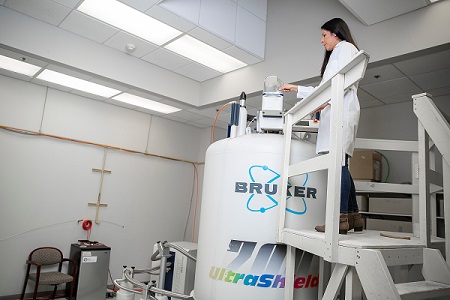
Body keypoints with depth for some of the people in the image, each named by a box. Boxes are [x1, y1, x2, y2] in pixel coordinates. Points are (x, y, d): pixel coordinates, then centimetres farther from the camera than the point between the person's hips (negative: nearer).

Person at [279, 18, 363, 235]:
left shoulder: (345, 47, 9)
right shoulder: (336, 54, 36)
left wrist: (326, 100, -19)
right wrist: (295, 89, 33)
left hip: (341, 109, -9)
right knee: (339, 164, 1)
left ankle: (341, 218, -24)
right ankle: (353, 217, 1)